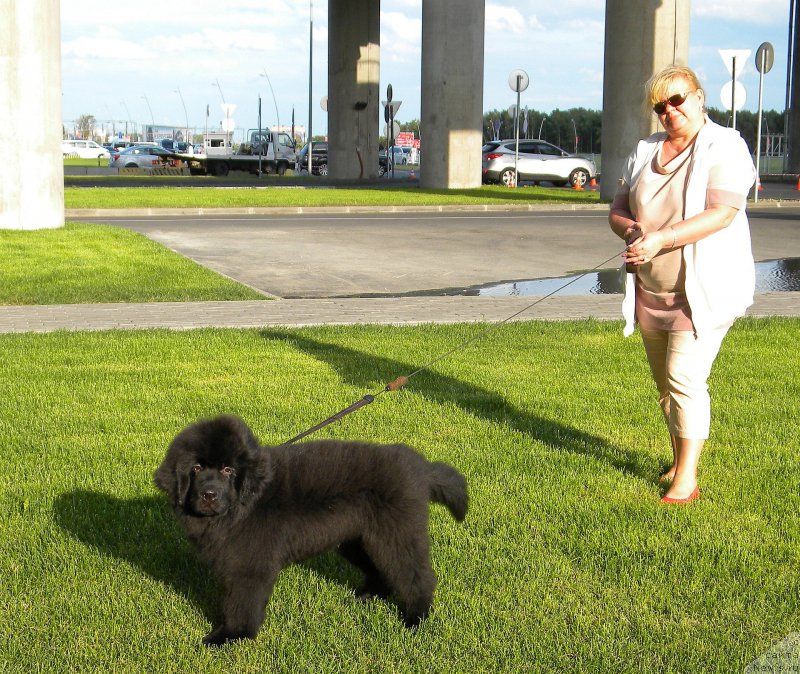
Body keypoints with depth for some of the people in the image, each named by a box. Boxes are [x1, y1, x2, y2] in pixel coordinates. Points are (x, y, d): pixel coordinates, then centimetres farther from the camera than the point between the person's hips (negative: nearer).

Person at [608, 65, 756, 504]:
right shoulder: (645, 152, 11)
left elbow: (721, 214, -22)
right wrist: (631, 231, -14)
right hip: (651, 288, 7)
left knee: (685, 379, -13)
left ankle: (686, 480, -6)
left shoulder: (725, 147, -10)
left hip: (705, 288, -7)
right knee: (664, 382, 14)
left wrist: (660, 238, -30)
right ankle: (679, 461, 29)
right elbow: (617, 210, 11)